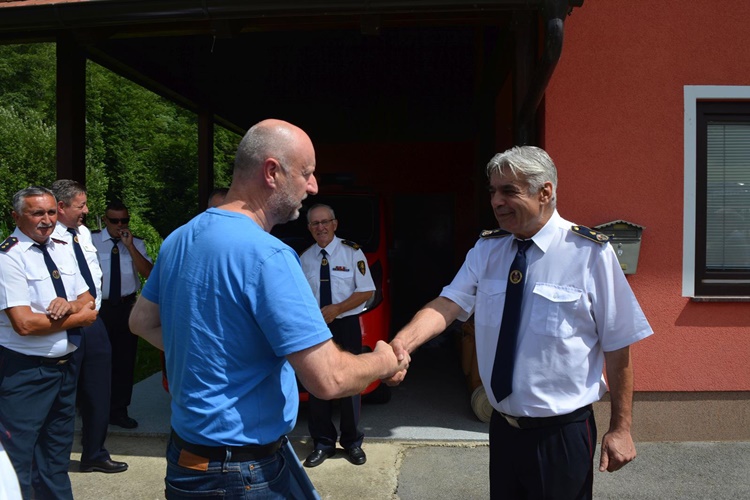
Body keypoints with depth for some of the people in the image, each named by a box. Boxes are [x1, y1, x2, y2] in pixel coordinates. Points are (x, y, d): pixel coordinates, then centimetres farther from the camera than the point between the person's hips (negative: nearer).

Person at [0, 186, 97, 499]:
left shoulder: (62, 250, 8)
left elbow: (88, 302, 9)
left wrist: (69, 305, -14)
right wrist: (79, 316, -12)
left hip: (64, 366, 7)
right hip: (25, 372, -7)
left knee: (57, 452, 21)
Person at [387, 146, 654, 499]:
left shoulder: (590, 253, -14)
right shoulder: (486, 250, -1)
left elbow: (618, 347, -9)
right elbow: (447, 305, -14)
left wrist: (620, 429, -5)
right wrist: (402, 343, -32)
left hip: (562, 434, -4)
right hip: (502, 427, 4)